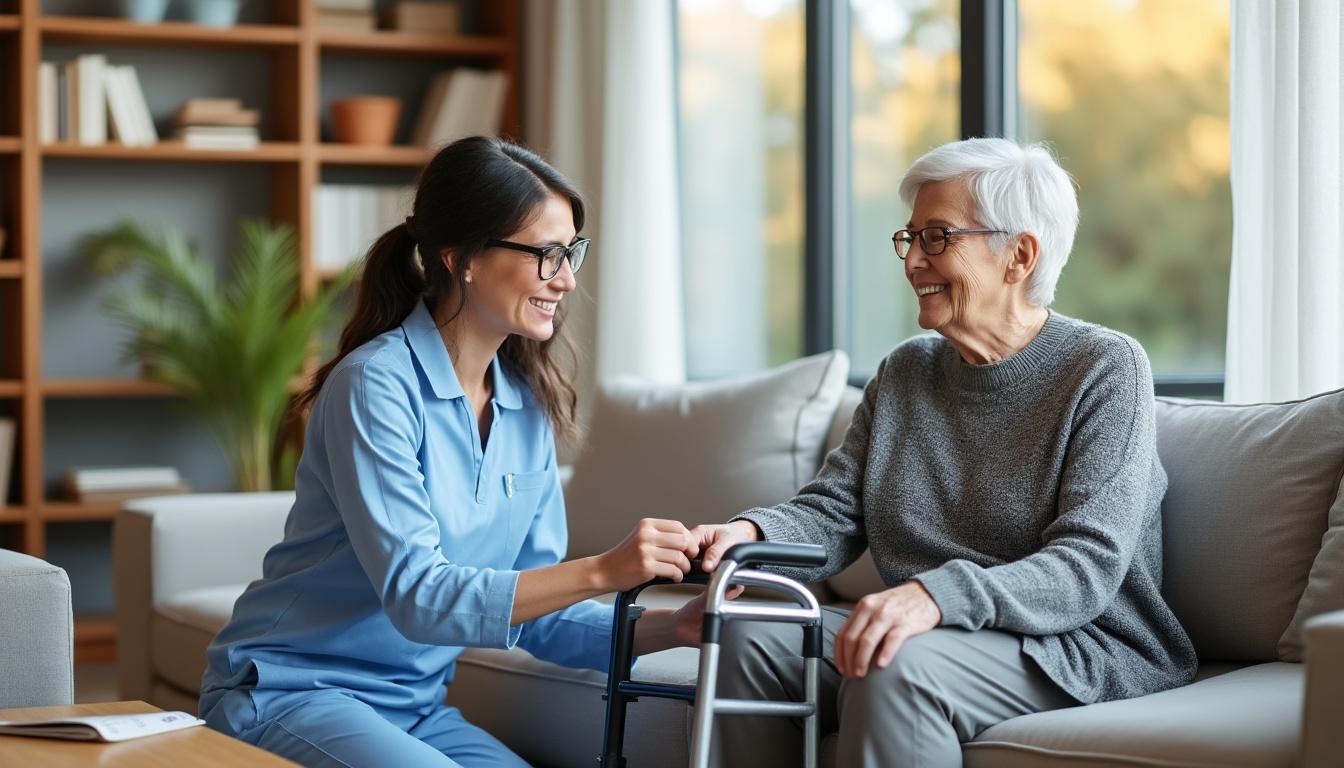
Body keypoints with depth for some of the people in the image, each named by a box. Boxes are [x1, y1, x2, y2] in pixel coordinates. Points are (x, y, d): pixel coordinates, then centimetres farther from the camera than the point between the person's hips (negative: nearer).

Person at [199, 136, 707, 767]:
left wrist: (670, 628, -13)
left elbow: (538, 610, 3)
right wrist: (602, 571, -31)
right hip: (290, 692, -6)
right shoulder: (377, 384, -17)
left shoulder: (528, 402, 4)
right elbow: (417, 597, -25)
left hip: (415, 708, 6)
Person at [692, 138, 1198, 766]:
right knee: (749, 643, -16)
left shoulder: (1104, 368, -7)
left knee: (895, 669, -33)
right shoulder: (905, 372, 14)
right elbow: (831, 513, 6)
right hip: (934, 635, 6)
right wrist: (750, 533, -18)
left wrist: (937, 595, -35)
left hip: (1081, 644, -6)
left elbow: (1086, 570, -18)